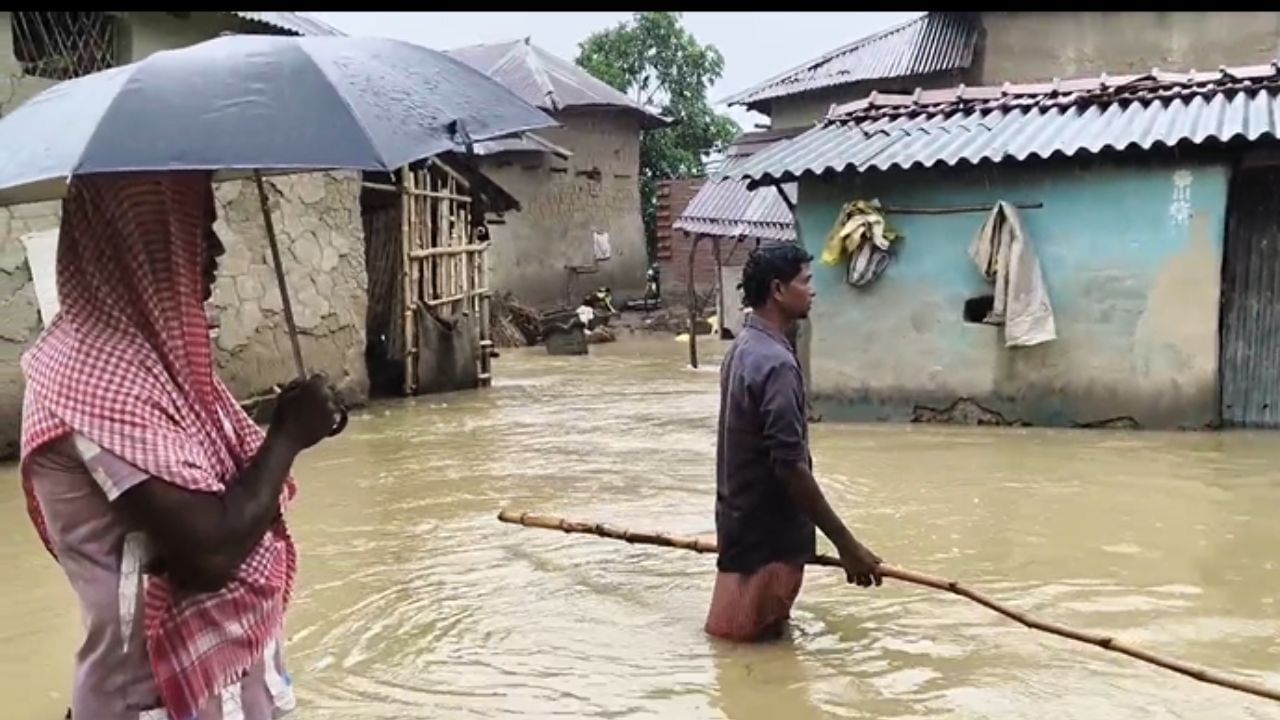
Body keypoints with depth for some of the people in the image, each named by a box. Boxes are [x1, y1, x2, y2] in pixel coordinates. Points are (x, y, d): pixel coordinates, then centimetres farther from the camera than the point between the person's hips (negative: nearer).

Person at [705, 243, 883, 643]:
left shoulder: (744, 347, 8)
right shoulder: (776, 363, -24)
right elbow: (791, 467, -27)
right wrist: (847, 545, -23)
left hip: (746, 523, 10)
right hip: (766, 535, -10)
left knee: (742, 634, 22)